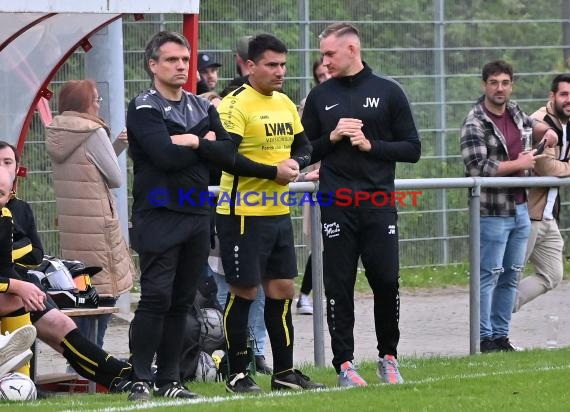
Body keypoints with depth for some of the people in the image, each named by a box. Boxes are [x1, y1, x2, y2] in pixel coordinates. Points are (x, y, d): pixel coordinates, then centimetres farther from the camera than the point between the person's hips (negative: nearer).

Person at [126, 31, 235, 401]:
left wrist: (193, 142, -10)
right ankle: (141, 381, -8)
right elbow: (166, 155, -19)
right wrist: (205, 146, -5)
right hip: (159, 216, -6)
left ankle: (169, 380, 13)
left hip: (197, 215, 6)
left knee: (182, 302, 8)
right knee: (156, 298, -11)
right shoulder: (144, 109, -5)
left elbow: (228, 154, 3)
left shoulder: (203, 108, 15)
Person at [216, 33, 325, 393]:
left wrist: (295, 163, -4)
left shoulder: (285, 103, 12)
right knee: (244, 292, -2)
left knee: (283, 290, 10)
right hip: (243, 214, -8)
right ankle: (238, 374, 7)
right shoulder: (236, 105, -13)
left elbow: (304, 146, 19)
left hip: (279, 212, 8)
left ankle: (284, 372, 18)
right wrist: (274, 171, -19)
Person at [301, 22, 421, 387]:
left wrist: (372, 145, -10)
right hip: (336, 206, 1)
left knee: (387, 281, -1)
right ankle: (345, 363, 6)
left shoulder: (388, 92, 4)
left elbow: (412, 149, 3)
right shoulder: (320, 97, 9)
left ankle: (389, 357, 15)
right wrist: (332, 138, -6)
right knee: (339, 285, 0)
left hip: (379, 202, -1)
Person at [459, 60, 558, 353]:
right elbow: (477, 168, -21)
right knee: (489, 276, -6)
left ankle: (501, 335, 14)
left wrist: (545, 131, 11)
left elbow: (530, 123, 34)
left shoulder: (513, 111, 10)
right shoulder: (475, 124, -13)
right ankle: (485, 338, -2)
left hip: (520, 210, 8)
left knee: (511, 276, 9)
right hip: (493, 213, -8)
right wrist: (518, 164, -15)